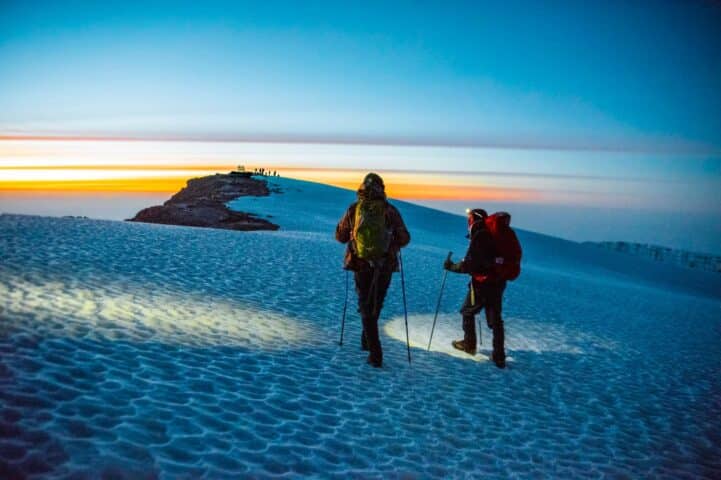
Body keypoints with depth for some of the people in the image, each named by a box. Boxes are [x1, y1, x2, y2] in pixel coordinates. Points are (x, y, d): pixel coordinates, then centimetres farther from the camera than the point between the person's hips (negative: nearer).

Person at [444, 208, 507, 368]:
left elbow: (468, 265, -19)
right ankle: (499, 356, 10)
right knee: (495, 318, 10)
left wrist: (451, 266, -5)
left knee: (468, 312, 15)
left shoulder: (478, 238, -15)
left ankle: (469, 344, 26)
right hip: (498, 282, 7)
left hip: (481, 283, -7)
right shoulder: (494, 236, 8)